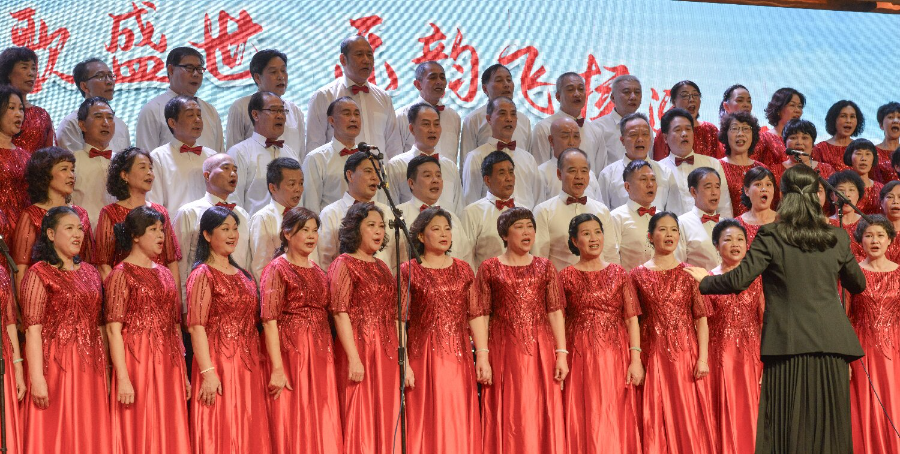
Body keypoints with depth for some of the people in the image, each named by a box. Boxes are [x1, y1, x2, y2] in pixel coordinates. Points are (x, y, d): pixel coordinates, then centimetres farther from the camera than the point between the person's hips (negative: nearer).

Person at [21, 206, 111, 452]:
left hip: (90, 367, 6)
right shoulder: (39, 274, -5)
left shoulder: (90, 273, 13)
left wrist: (104, 370, 10)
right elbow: (32, 330, -12)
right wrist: (37, 378, -20)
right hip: (57, 366, -6)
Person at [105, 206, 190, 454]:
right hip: (138, 365, -6)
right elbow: (113, 330, -12)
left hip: (168, 366, 6)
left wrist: (183, 374, 12)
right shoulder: (122, 275, -4)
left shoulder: (165, 274, 15)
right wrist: (123, 378, -19)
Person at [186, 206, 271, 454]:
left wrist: (259, 363, 10)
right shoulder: (203, 274, -6)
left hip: (249, 364, 7)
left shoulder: (243, 275, 16)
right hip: (220, 362, -7)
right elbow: (196, 326, -14)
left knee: (249, 434, 8)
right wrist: (207, 372, -22)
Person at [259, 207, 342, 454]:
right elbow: (269, 321, -12)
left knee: (323, 426, 6)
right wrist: (277, 368, -20)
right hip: (291, 352, -6)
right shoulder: (277, 269, -5)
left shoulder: (317, 271, 14)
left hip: (321, 355, 6)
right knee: (292, 427, -3)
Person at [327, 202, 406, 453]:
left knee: (385, 422, 6)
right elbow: (340, 313, -11)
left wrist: (404, 362, 11)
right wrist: (354, 358, -20)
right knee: (361, 424, -5)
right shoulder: (344, 264, -2)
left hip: (388, 355, 6)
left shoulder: (382, 267, 17)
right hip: (360, 351, -6)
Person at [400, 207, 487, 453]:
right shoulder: (408, 271, 1)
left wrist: (482, 356, -1)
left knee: (460, 426, 3)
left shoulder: (463, 270, 11)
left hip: (459, 358, 3)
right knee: (426, 426, -1)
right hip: (423, 357, -3)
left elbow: (476, 315, 8)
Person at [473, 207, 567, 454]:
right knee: (508, 419, 0)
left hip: (541, 350, 2)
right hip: (505, 350, -2)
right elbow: (480, 315, -1)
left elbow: (555, 312, 5)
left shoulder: (544, 267, 10)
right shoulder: (489, 268, 3)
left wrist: (561, 354, -4)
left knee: (542, 419, 2)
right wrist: (483, 358, -9)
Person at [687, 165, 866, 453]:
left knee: (788, 430, 3)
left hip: (789, 346, -3)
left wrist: (704, 281, 9)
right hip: (830, 347, 3)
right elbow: (858, 285, 21)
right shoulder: (837, 238, 7)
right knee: (828, 427, 8)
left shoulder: (771, 237, -5)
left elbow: (738, 281, -10)